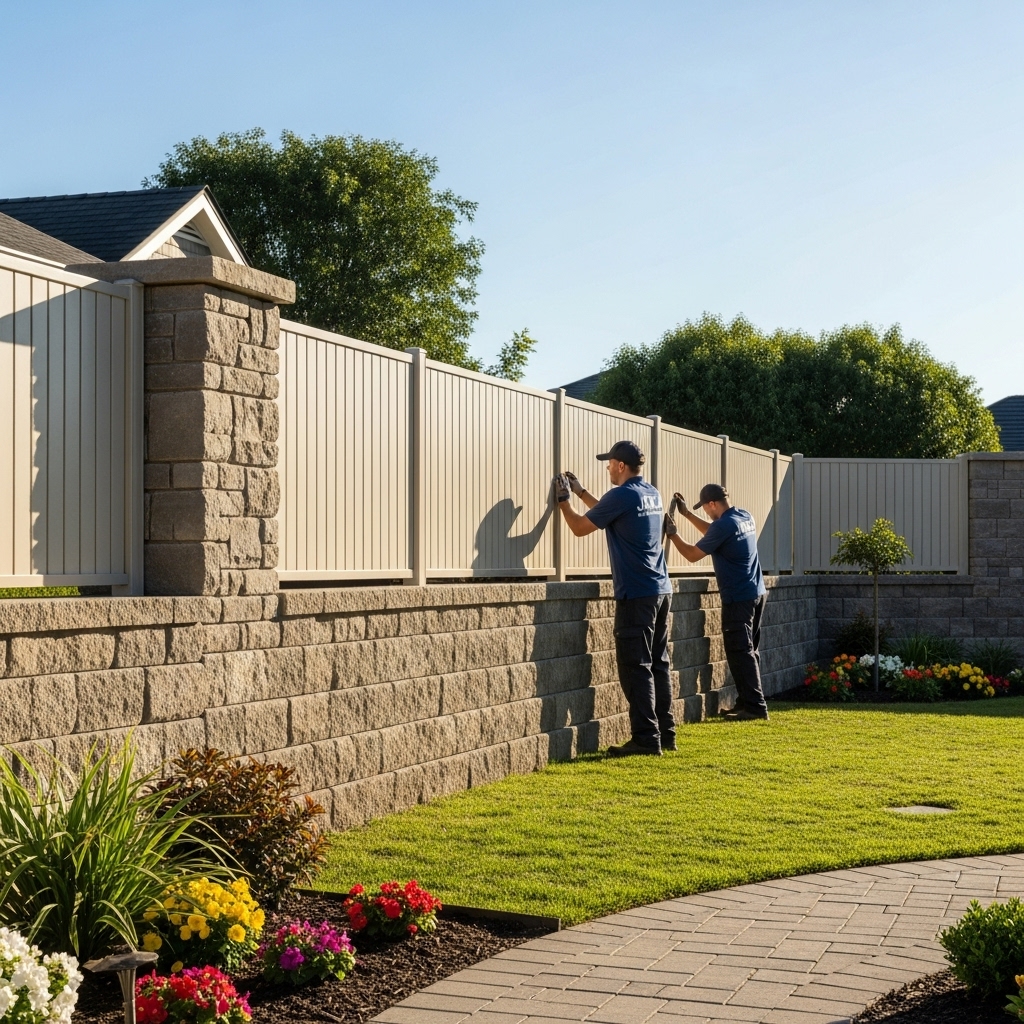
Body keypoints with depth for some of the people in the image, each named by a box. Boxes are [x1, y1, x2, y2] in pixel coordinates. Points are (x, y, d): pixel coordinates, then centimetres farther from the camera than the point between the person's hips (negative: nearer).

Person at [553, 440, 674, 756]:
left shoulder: (622, 495, -13)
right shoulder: (652, 494, 14)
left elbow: (580, 527, -4)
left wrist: (564, 499, 11)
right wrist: (581, 492, 33)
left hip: (636, 594, -9)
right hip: (661, 590, 9)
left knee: (636, 668, -6)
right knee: (659, 664, 12)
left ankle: (646, 739, -7)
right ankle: (665, 734, 15)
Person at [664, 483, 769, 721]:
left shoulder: (724, 525, -18)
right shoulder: (745, 517, 9)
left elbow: (693, 554, -10)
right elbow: (713, 533, 27)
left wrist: (673, 534, 4)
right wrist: (687, 513, 28)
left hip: (738, 598, -9)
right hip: (756, 593, 9)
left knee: (740, 652, -7)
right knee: (748, 650, 13)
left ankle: (754, 706, -9)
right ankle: (748, 702, 16)